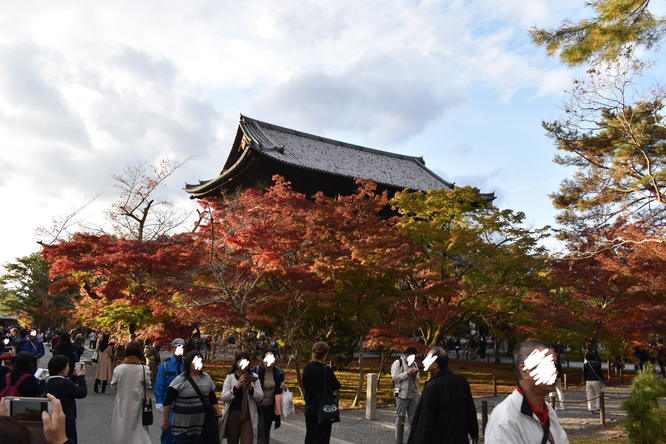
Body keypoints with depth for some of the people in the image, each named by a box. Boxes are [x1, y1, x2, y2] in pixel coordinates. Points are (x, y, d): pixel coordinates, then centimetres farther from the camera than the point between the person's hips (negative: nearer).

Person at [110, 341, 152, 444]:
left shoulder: (118, 369, -11)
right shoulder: (145, 370, -14)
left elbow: (113, 385, 2)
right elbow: (147, 385, -3)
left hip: (122, 407, 1)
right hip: (137, 406, -1)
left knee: (121, 431, 16)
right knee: (138, 431, 7)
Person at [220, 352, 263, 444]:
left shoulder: (254, 377, 3)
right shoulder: (230, 377, 0)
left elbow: (260, 397, 1)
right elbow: (223, 398, -6)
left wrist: (250, 388, -16)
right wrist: (236, 387, -19)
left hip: (248, 415, 0)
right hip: (233, 414, 1)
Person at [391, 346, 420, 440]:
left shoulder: (414, 364, 14)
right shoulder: (397, 363, -4)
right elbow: (395, 377, -13)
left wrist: (415, 375, -2)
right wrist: (407, 373, -19)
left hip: (413, 394, 5)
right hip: (402, 394, -5)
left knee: (413, 417, 8)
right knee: (400, 417, 2)